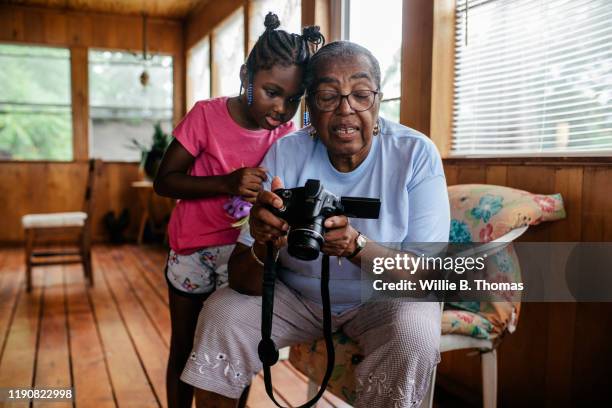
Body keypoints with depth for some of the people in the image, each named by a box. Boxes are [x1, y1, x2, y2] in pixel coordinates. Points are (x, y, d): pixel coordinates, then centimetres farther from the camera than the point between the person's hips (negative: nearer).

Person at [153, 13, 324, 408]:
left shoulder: (287, 133, -8)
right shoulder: (207, 115, -16)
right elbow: (165, 180, -14)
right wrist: (227, 184, -30)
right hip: (192, 249, -1)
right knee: (184, 350, 16)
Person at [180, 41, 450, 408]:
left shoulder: (416, 154, -17)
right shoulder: (285, 154, -14)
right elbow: (243, 281, -16)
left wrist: (358, 246, -39)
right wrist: (262, 246, -40)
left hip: (383, 297, -1)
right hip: (298, 295, 2)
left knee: (416, 335, -30)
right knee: (220, 313, -17)